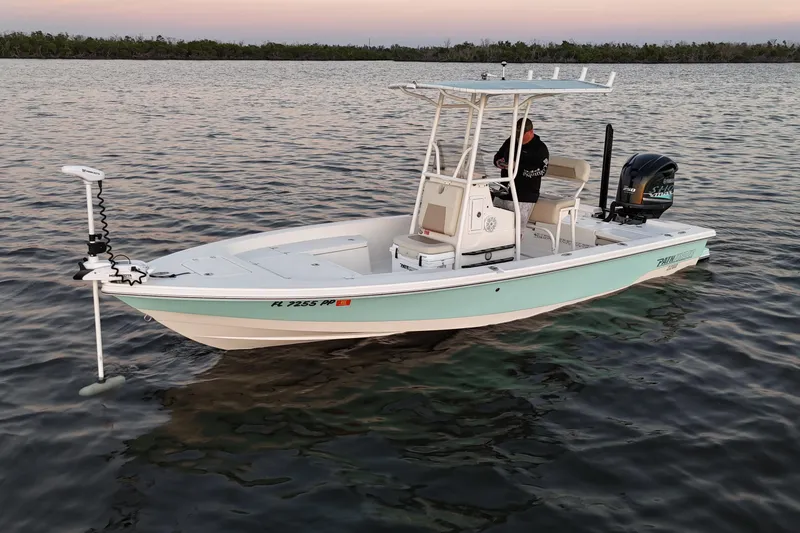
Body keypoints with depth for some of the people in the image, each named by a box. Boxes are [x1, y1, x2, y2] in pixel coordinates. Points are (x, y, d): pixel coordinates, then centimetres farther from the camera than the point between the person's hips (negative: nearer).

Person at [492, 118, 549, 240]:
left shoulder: (540, 148, -5)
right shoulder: (511, 141, 14)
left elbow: (541, 170, -17)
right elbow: (498, 155, 26)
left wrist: (518, 168, -24)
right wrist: (498, 162, 1)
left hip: (523, 197, -7)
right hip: (504, 191, 7)